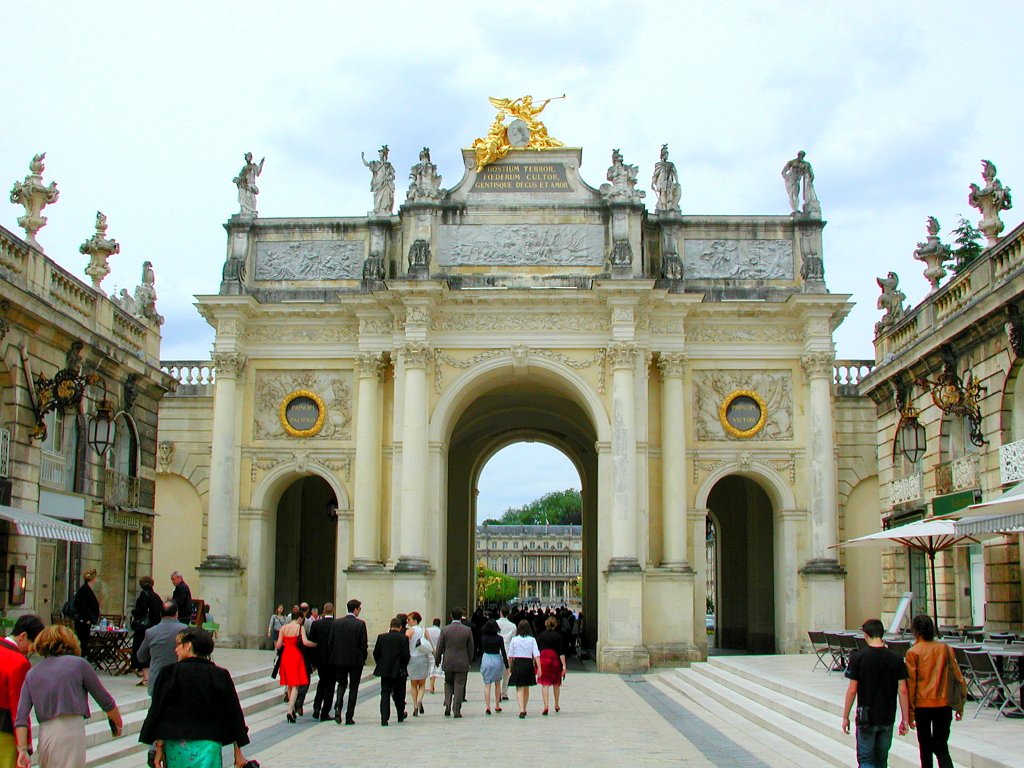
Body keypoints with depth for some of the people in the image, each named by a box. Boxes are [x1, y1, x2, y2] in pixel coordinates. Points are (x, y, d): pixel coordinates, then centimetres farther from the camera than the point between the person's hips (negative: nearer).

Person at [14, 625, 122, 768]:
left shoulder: (32, 673, 13)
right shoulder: (78, 664, 2)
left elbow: (21, 717, 3)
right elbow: (105, 700, 7)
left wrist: (22, 750, 1)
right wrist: (118, 723, 22)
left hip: (44, 735, 5)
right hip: (71, 730, -5)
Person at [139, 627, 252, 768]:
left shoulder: (171, 673, -4)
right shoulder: (220, 675, 0)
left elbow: (158, 711, -3)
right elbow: (233, 714, 3)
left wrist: (159, 749, 5)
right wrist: (238, 752, 11)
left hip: (176, 746, 0)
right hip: (208, 746, 0)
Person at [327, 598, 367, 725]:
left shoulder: (336, 623, -1)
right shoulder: (360, 624, -10)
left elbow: (330, 642, 1)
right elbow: (364, 644, -10)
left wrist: (332, 657, 13)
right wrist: (364, 657, 6)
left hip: (339, 659, 3)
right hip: (356, 660, -3)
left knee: (342, 683, 18)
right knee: (353, 687, 7)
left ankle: (338, 708, -6)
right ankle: (349, 717, 6)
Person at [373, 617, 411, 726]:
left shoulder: (381, 637, -1)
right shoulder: (403, 638, -9)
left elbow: (375, 653, 3)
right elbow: (406, 655, -11)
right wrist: (404, 666, 6)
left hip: (384, 671, 1)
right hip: (399, 671, -1)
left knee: (385, 694, 3)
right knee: (399, 694, 15)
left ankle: (384, 718, -8)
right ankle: (401, 715, 30)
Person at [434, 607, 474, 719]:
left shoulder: (445, 630, -5)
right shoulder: (467, 630, -5)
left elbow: (439, 647, 0)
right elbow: (470, 648, 3)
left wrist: (437, 660, 14)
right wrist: (469, 661, 16)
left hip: (448, 663, 1)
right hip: (462, 663, -1)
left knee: (448, 684, 17)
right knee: (459, 685, 4)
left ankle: (447, 706, 3)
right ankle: (457, 710, 2)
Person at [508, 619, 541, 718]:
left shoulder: (514, 640, -2)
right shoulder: (532, 640, -2)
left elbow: (510, 656, 1)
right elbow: (536, 655, -7)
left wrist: (510, 667, 12)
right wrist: (539, 668, -7)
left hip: (517, 663, -2)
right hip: (528, 664, 2)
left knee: (519, 688, -2)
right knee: (526, 688, 17)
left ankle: (521, 710, -19)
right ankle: (524, 710, 30)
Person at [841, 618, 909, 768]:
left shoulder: (858, 657, -10)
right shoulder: (896, 659, -3)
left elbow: (852, 690, -9)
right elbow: (902, 690, -3)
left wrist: (845, 717, 0)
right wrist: (904, 719, 5)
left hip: (866, 718, -3)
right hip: (888, 718, 3)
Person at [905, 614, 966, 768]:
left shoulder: (913, 652, -7)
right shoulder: (945, 648, 2)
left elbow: (911, 683, -8)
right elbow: (958, 677, 4)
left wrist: (910, 712, -2)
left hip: (922, 705, -2)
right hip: (943, 704, 2)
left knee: (925, 745, 15)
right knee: (941, 747, 2)